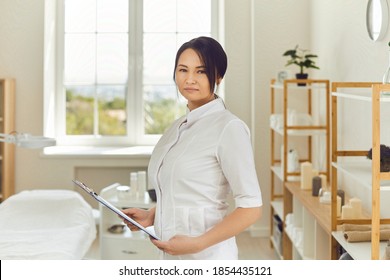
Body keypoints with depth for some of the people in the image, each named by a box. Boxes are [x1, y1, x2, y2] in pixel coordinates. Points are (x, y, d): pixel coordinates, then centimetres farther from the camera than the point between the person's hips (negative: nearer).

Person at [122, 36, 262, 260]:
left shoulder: (229, 128, -14)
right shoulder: (180, 126, 9)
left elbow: (251, 208, -16)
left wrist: (197, 244, -20)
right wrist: (151, 216, 5)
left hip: (206, 256, -7)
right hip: (172, 253, 7)